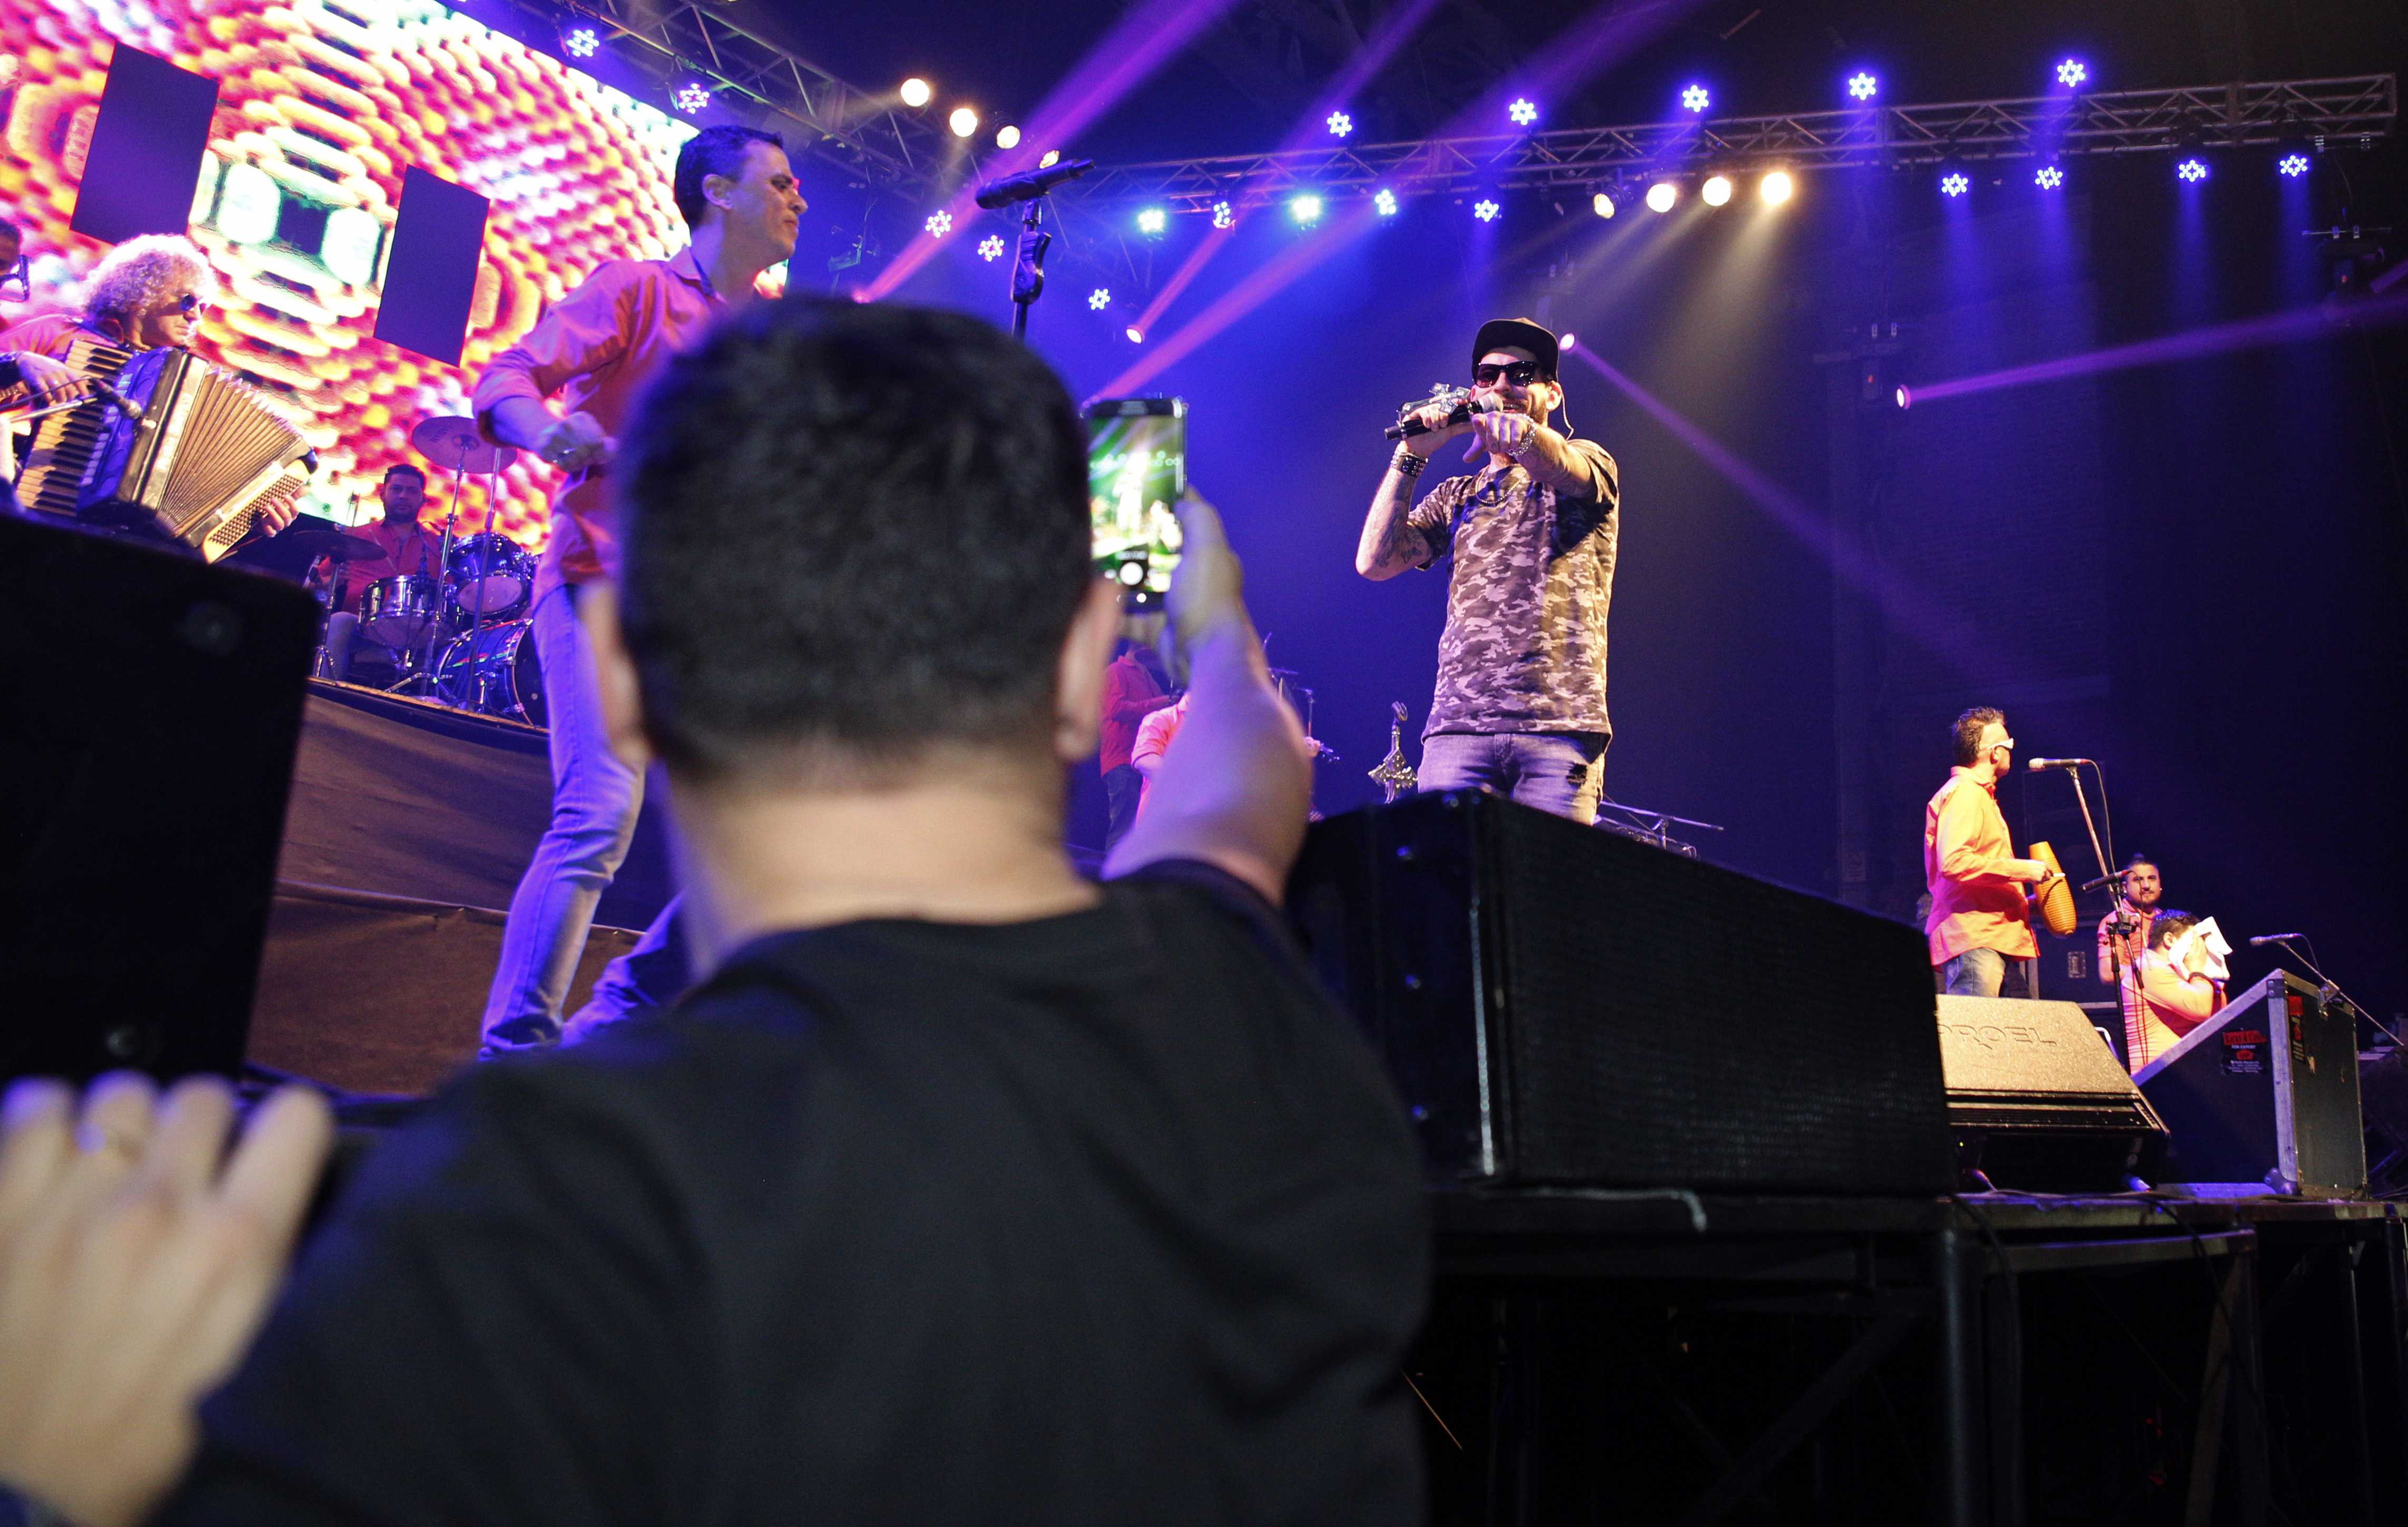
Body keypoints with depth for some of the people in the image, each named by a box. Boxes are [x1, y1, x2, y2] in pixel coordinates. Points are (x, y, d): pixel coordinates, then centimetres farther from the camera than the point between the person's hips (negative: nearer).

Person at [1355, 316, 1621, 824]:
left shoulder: (1589, 465, 13)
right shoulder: (1456, 497, 23)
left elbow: (1558, 463, -14)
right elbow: (1374, 562, 9)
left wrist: (1513, 432, -37)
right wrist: (1410, 457, 3)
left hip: (1560, 723, -2)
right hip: (1458, 723, 3)